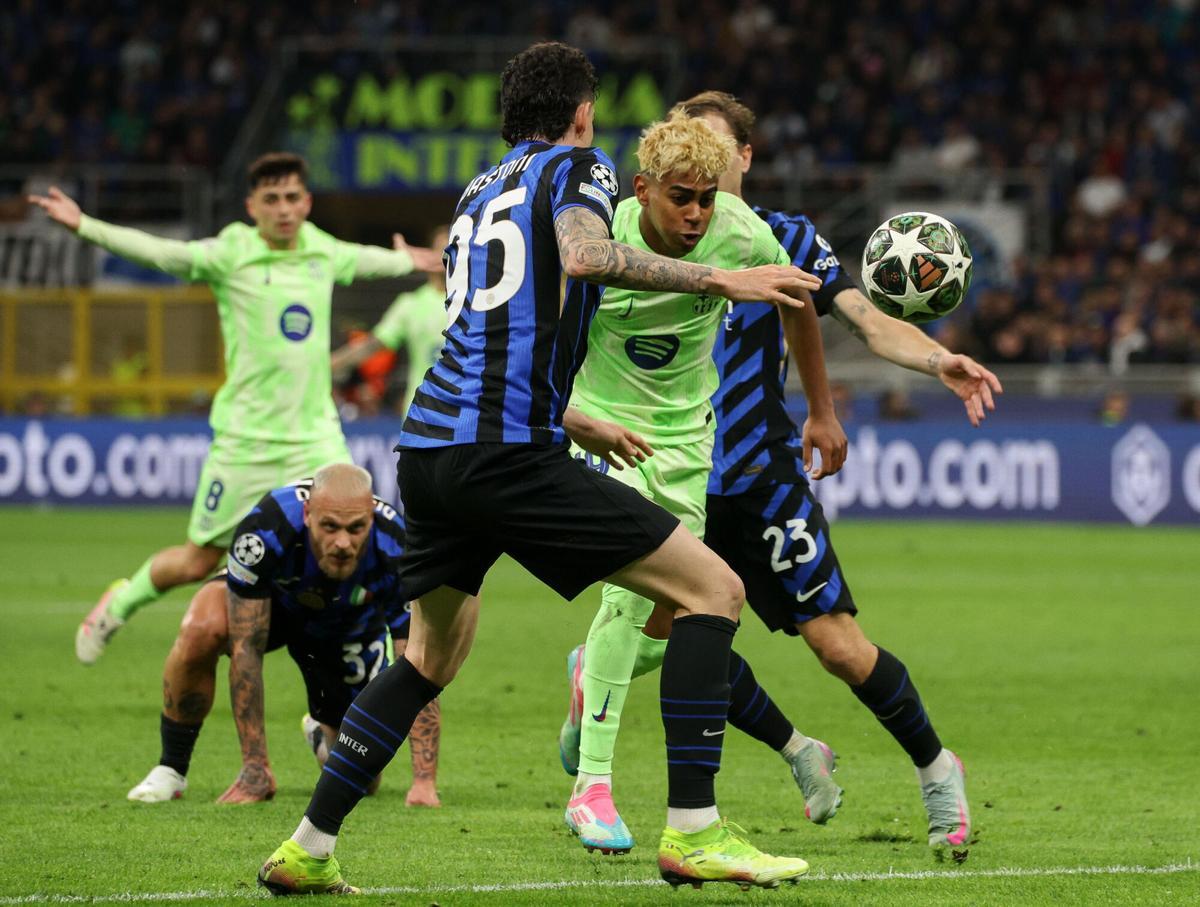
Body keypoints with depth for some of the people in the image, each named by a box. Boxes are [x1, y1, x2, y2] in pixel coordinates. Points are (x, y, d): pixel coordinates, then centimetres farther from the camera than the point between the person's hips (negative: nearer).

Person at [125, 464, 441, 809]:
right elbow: (246, 648, -37)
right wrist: (255, 767, -38)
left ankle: (323, 733, 35)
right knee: (201, 629, -37)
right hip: (269, 597, -2)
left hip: (350, 626, 2)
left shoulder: (396, 551, -38)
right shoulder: (265, 529, -42)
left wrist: (424, 781, -40)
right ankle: (170, 770, -15)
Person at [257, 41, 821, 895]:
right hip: (507, 452, -8)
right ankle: (693, 832, -12)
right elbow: (583, 255, -17)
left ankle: (308, 849, 23)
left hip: (428, 443, 8)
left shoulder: (479, 191, 27)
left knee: (432, 657, 26)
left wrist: (574, 423, 46)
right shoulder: (578, 167, 6)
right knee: (712, 588, -4)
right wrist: (718, 279, -16)